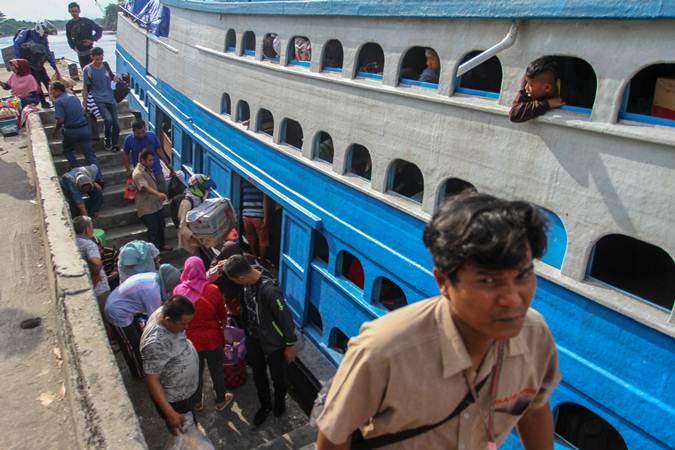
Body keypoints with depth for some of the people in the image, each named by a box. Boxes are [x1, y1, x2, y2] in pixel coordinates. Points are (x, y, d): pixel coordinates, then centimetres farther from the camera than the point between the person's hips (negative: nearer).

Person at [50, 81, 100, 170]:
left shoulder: (58, 101, -10)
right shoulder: (74, 97, 11)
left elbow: (60, 119, -17)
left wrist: (55, 131, -3)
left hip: (71, 131, -5)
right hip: (85, 128, 5)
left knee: (67, 150, 22)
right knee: (90, 154, 2)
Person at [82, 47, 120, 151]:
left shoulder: (105, 65, 5)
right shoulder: (87, 70, -5)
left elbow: (112, 77, 20)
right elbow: (85, 88, -2)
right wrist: (84, 103, -4)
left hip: (110, 98, 4)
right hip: (98, 100, -4)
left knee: (115, 123, -1)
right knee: (108, 119, -25)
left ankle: (115, 144, 15)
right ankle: (107, 139, -1)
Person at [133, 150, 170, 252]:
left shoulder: (148, 169, 7)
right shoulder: (138, 173, -23)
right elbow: (145, 187, -39)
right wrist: (158, 194, -56)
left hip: (157, 204, 9)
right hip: (147, 208, -9)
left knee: (161, 226, 21)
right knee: (153, 230, -2)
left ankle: (161, 245, 39)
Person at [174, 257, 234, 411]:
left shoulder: (178, 291, -14)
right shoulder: (213, 290, -18)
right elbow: (223, 315, -5)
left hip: (191, 339, 2)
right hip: (213, 339, -1)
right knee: (217, 371, 20)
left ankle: (197, 402, 43)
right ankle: (220, 400, 38)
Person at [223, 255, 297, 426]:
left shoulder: (269, 290, -36)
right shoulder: (249, 280, -15)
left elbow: (285, 317, -25)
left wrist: (290, 344, -16)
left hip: (273, 342, -6)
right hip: (254, 339, 6)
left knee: (278, 376, 18)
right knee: (258, 375, 22)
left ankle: (280, 401, 47)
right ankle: (265, 405, 45)